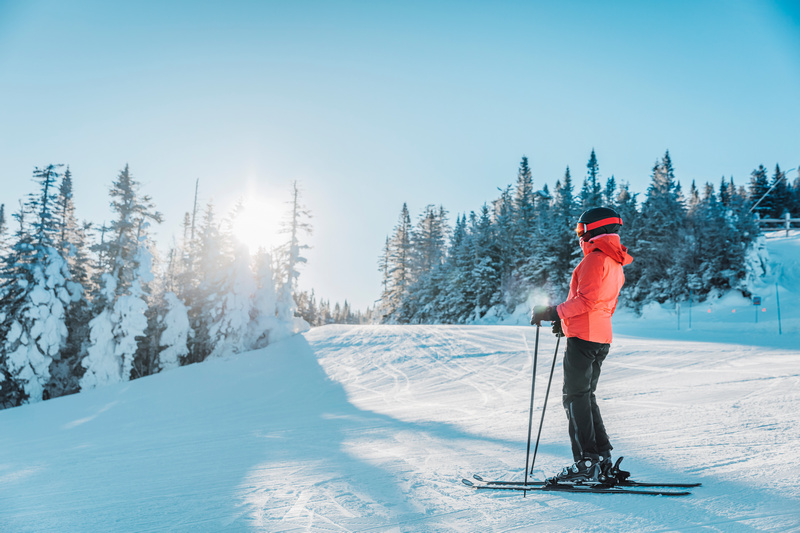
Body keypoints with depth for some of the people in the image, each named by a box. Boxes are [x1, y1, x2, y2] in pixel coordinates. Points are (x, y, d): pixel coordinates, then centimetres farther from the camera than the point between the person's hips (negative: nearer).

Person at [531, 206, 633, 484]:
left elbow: (587, 300, -20)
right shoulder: (616, 263, 19)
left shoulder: (596, 258, -11)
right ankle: (603, 460, 15)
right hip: (602, 338, 10)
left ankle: (586, 464, -4)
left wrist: (554, 313, -15)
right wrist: (567, 321, 21)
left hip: (583, 337, -10)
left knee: (575, 398, -5)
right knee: (586, 397, 14)